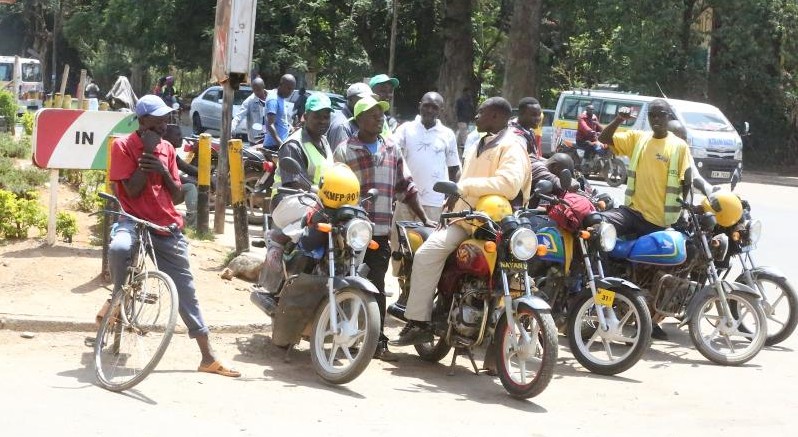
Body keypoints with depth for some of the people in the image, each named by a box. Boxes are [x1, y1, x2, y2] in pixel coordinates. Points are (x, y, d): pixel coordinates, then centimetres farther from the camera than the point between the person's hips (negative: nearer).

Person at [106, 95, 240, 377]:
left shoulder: (167, 149, 11)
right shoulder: (123, 146, -4)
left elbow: (177, 196, 9)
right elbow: (132, 190, -14)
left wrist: (163, 171, -8)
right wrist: (148, 153, -13)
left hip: (167, 229, 4)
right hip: (134, 221, -4)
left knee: (186, 290, 4)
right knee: (118, 248, -39)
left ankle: (208, 357, 6)